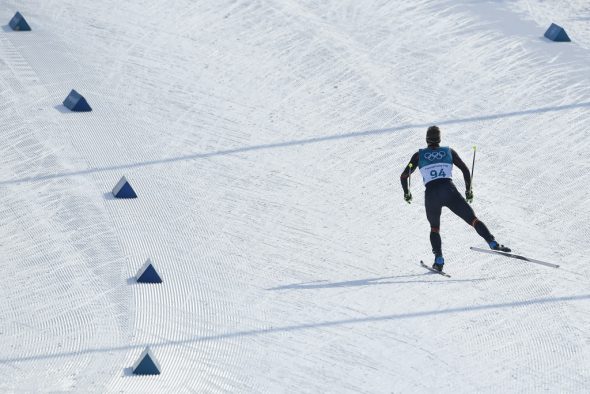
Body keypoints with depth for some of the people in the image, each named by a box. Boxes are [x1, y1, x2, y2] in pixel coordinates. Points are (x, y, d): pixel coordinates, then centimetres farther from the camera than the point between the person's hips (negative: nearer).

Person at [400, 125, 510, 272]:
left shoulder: (419, 155, 16)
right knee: (473, 219, 1)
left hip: (431, 195, 1)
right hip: (450, 191, -1)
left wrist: (406, 193, 33)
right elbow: (465, 170, 12)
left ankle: (439, 260, 6)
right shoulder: (449, 151, 16)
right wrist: (468, 190, 23)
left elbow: (404, 176, 17)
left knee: (434, 228, 23)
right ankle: (493, 243, -21)